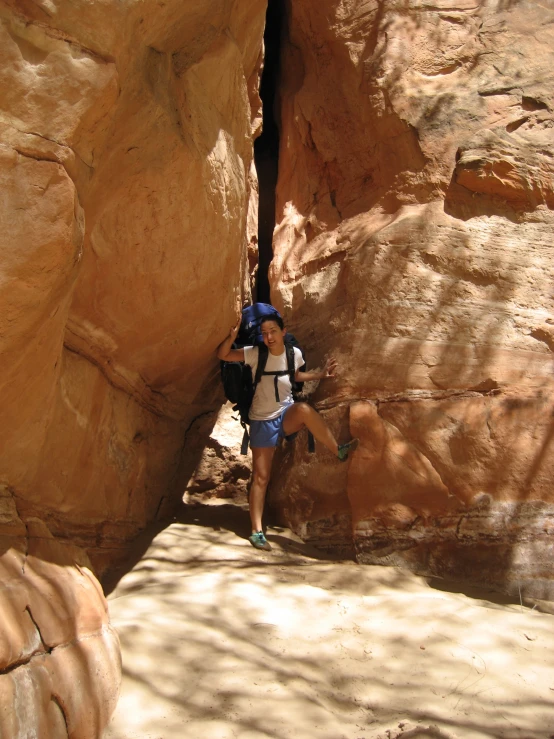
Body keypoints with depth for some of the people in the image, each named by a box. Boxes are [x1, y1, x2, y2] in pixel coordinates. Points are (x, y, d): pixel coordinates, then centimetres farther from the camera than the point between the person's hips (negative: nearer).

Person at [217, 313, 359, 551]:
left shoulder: (294, 353, -4)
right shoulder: (255, 354, -13)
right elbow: (222, 355, -16)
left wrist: (321, 374, 8)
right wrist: (233, 335, -32)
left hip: (287, 416, 1)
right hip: (262, 421, -1)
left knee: (303, 409, -36)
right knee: (260, 478, -4)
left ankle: (339, 451, -26)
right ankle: (257, 531, 3)